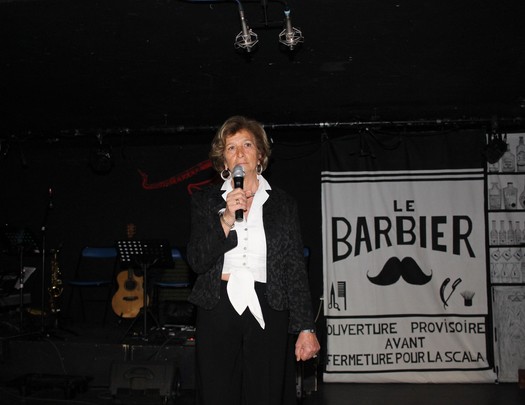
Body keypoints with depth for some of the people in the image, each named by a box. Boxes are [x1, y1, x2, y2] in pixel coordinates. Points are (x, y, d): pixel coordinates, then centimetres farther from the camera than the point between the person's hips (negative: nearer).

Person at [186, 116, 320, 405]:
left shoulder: (283, 204, 7)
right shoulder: (205, 201, 7)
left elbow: (295, 269, 4)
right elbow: (197, 261, -2)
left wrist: (306, 328, -2)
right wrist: (227, 219, -15)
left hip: (266, 310, 0)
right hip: (218, 308, 0)